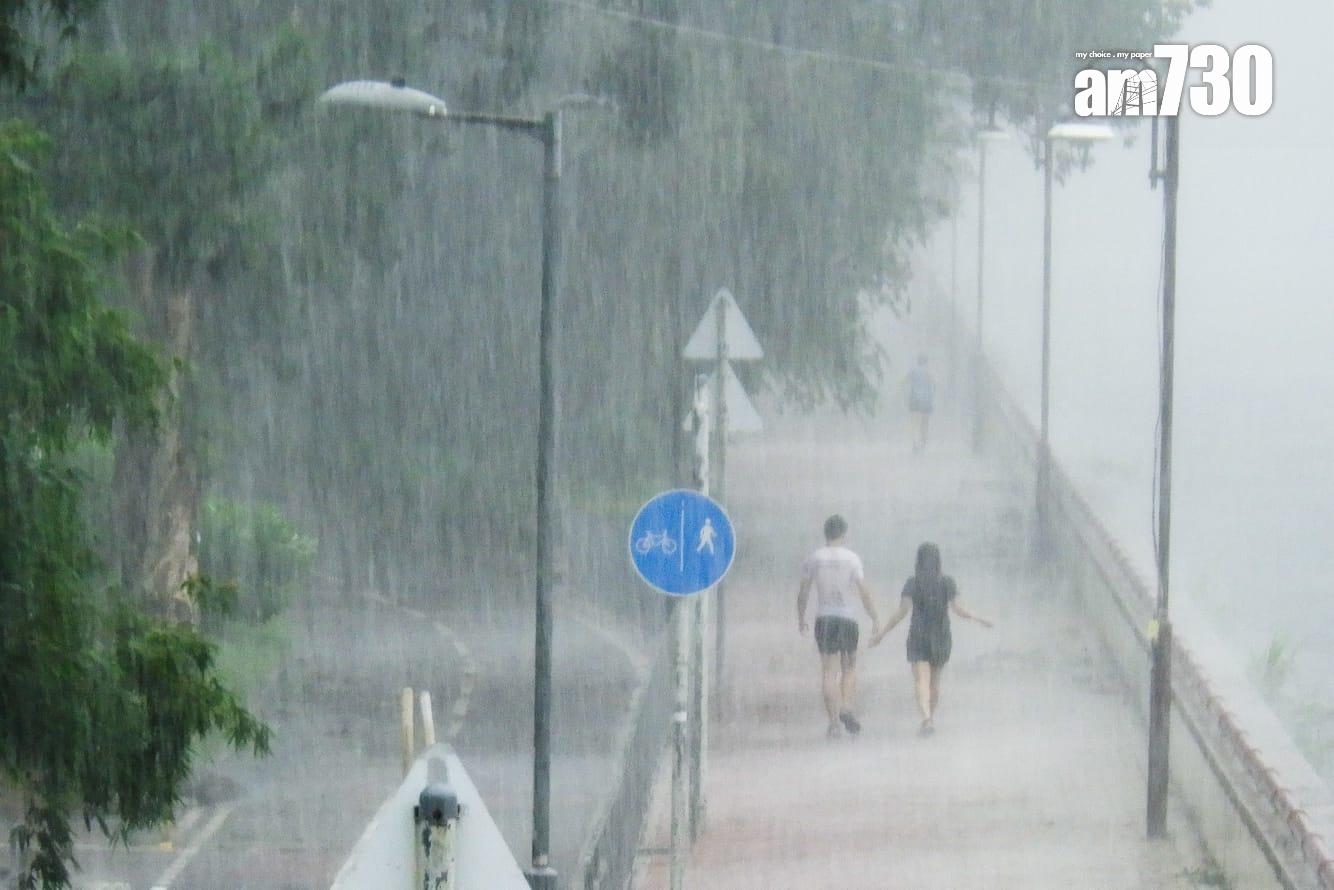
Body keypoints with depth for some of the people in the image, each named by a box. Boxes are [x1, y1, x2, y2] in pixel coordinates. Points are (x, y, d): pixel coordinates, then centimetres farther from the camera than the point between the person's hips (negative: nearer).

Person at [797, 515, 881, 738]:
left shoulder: (812, 558, 1)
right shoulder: (852, 558, -5)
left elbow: (803, 593, 4)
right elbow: (864, 592, -7)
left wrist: (801, 619, 16)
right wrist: (875, 619, 2)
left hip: (823, 619, 1)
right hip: (847, 619, -1)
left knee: (829, 671, 2)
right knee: (849, 667, 15)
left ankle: (834, 721, -6)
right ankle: (846, 709, -6)